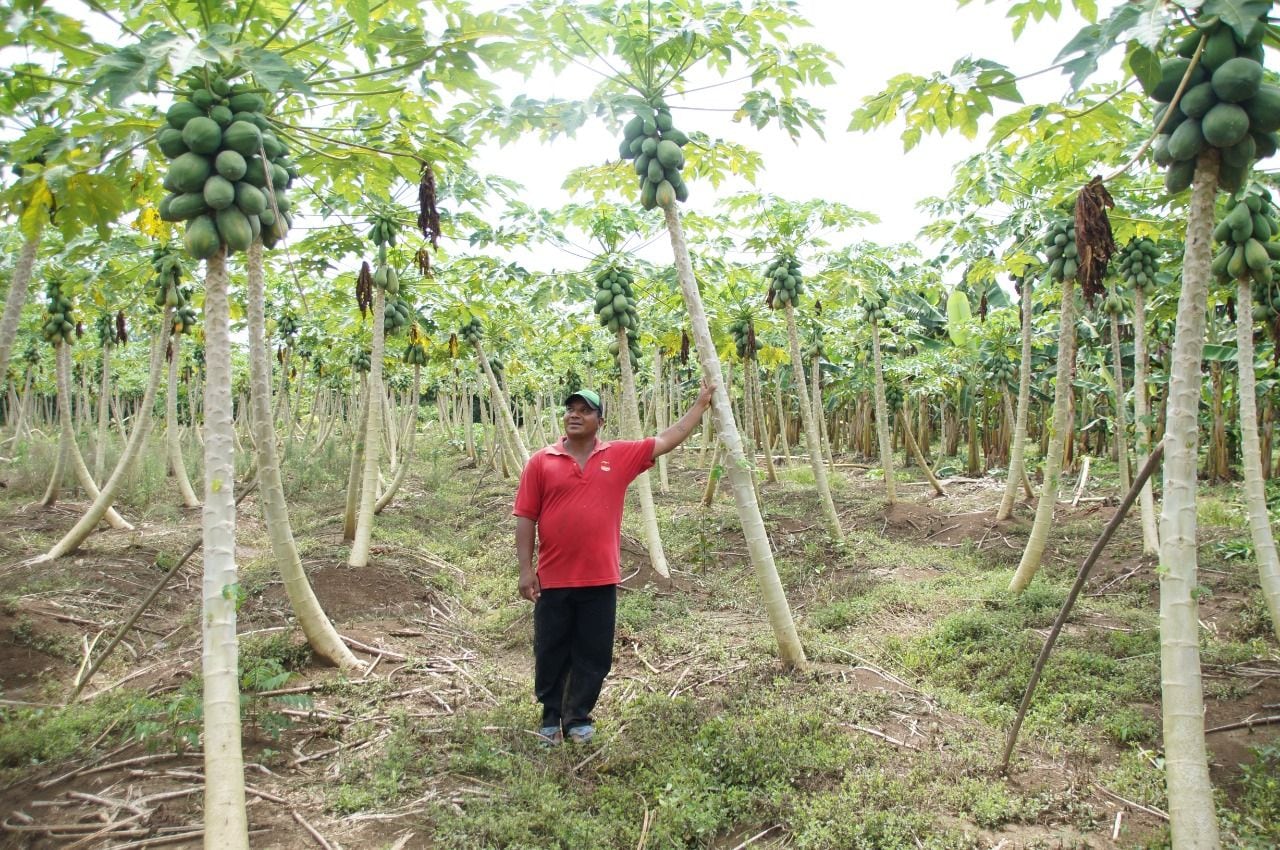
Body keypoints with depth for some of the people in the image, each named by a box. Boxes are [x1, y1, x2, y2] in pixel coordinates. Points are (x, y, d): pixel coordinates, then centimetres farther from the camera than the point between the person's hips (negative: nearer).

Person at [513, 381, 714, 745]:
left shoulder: (620, 456, 2)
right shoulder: (541, 461, -1)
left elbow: (667, 440, 5)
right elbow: (525, 519, -1)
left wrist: (701, 404, 4)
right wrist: (525, 570, -5)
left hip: (600, 580, 1)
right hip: (552, 580, -1)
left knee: (593, 656, 10)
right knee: (551, 654, 11)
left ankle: (578, 719, 28)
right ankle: (551, 719, 30)